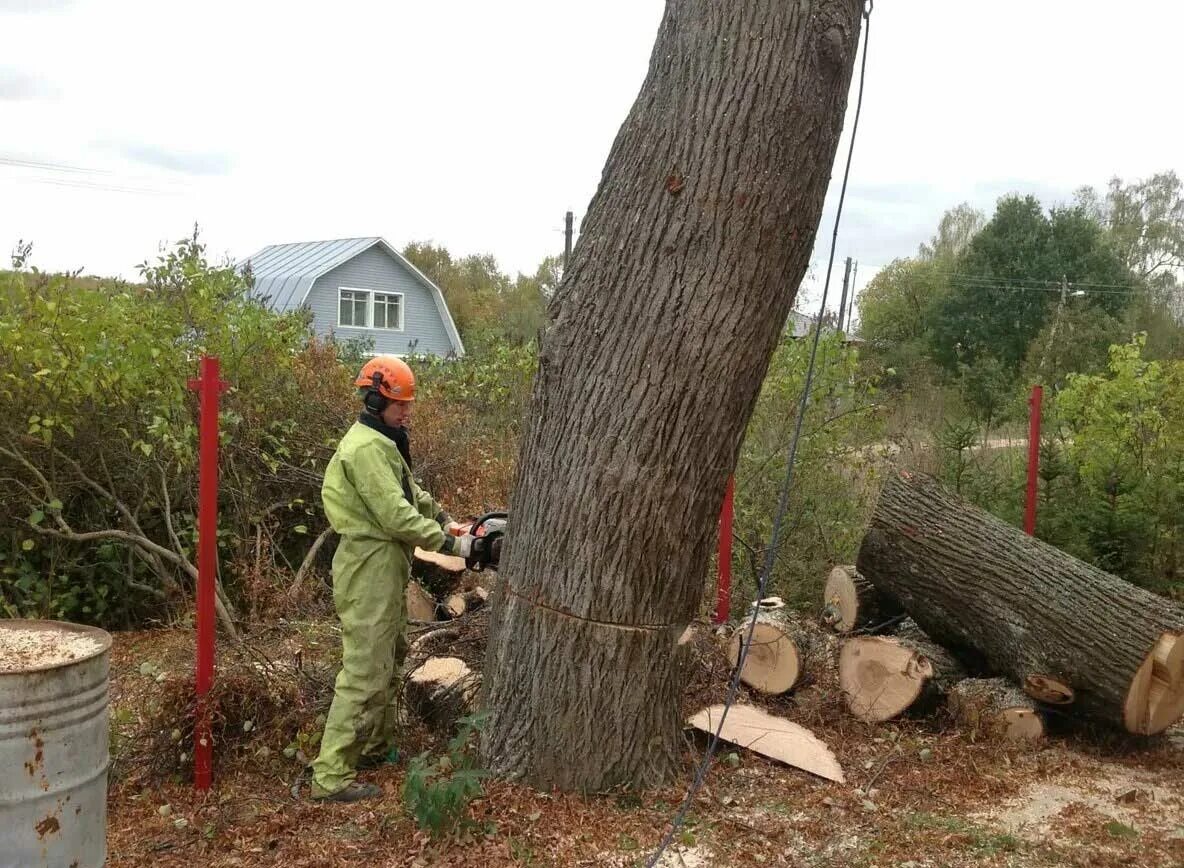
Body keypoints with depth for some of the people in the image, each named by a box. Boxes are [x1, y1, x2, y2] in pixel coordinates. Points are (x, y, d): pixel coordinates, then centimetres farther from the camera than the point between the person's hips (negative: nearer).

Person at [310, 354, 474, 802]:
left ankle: (376, 745, 34)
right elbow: (396, 516, -25)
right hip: (371, 567, -11)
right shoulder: (367, 448, -19)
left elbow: (411, 492, 24)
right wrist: (447, 543, -18)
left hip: (385, 565, 11)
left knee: (390, 656, 21)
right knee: (365, 671, -10)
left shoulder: (383, 442, 15)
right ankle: (332, 776, -6)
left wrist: (444, 519, 13)